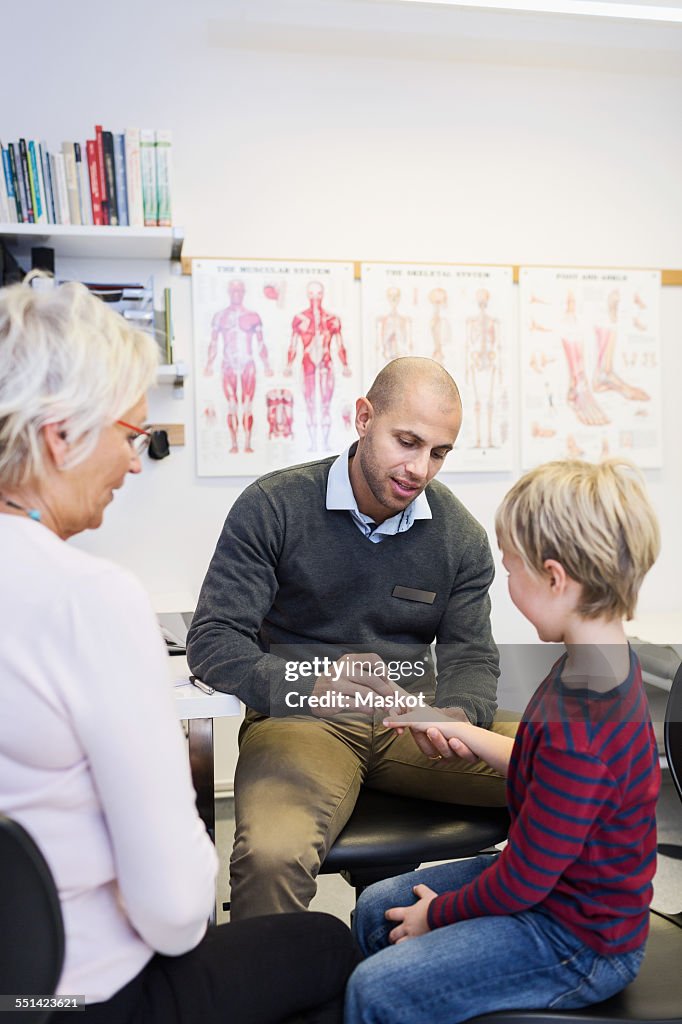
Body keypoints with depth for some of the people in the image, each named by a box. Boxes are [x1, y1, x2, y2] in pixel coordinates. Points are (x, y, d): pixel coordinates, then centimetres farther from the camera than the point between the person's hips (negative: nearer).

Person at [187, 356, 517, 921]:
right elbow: (213, 639, -10)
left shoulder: (461, 535, 5)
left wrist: (457, 716, -19)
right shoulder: (273, 507, -7)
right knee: (271, 854, -35)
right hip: (302, 721, -3)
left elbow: (472, 657, 7)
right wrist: (307, 688, -30)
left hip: (413, 721, 4)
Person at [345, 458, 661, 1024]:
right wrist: (468, 735, 15)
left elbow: (523, 881, -24)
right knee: (375, 909, 13)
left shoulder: (578, 729, -36)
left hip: (580, 942, -9)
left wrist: (435, 914, -8)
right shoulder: (605, 662, -6)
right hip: (561, 879, 9)